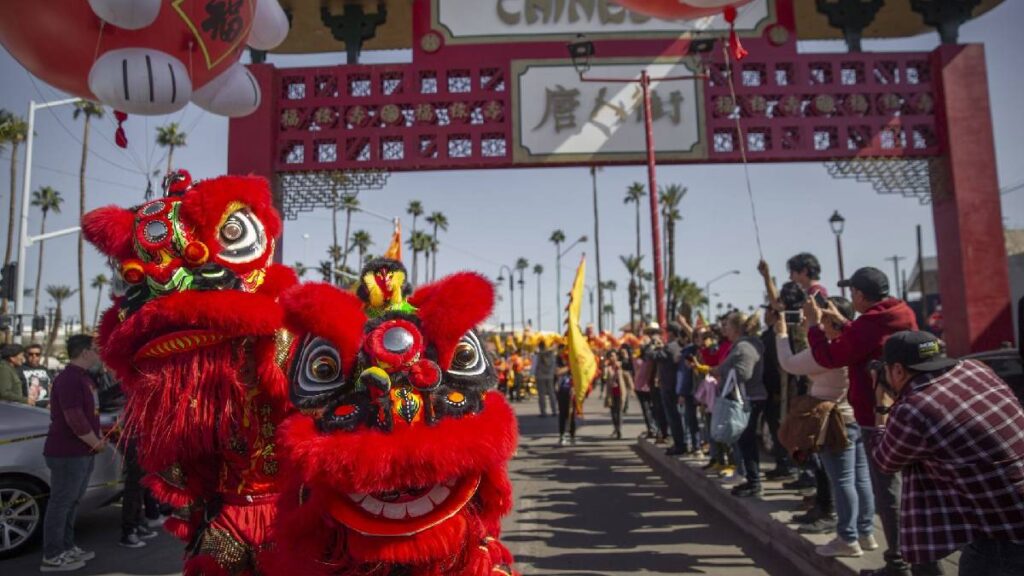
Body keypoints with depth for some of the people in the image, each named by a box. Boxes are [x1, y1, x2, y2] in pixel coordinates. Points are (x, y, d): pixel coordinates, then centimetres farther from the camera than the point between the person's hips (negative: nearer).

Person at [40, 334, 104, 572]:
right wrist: (97, 443, -13)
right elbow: (74, 419, -24)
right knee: (60, 503, -1)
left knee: (71, 502, 17)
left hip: (82, 452, 10)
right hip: (68, 453, -10)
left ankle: (66, 547, 28)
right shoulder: (69, 379, -19)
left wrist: (98, 439, 8)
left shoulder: (84, 377, 13)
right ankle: (52, 557, 8)